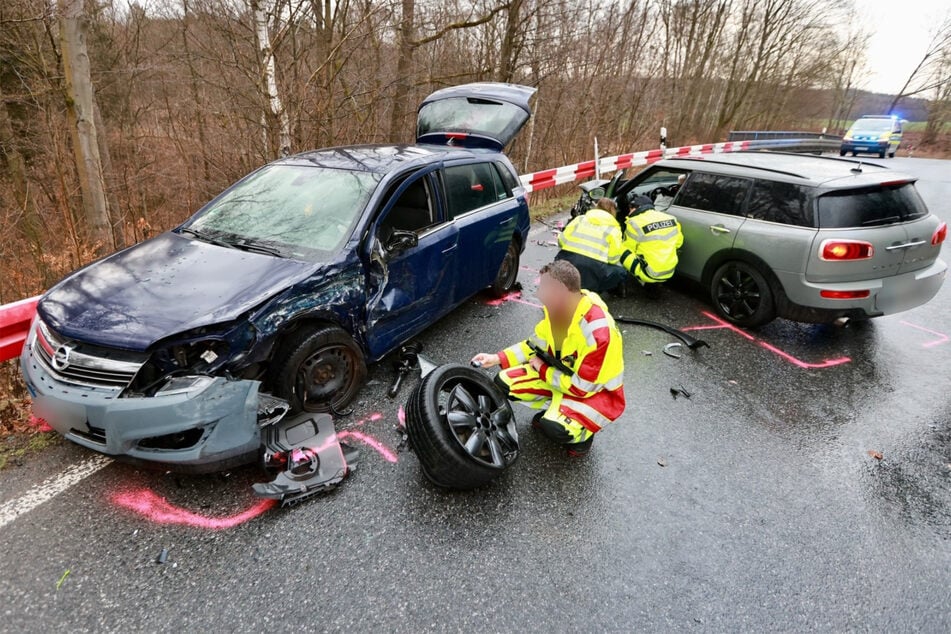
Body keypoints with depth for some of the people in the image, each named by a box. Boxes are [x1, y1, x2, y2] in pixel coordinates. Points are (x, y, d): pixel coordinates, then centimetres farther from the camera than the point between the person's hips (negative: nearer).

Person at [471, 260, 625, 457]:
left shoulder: (598, 331, -34)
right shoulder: (558, 309, -11)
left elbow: (582, 387, -28)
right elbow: (535, 345, 5)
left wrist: (543, 370, -16)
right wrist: (497, 359, -6)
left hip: (597, 391, -7)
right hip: (561, 373, 7)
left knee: (554, 428, -33)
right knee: (504, 383, -5)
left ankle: (582, 433, 1)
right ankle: (555, 409, 12)